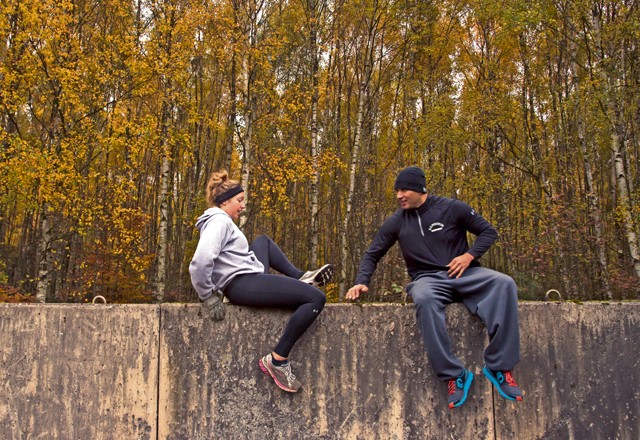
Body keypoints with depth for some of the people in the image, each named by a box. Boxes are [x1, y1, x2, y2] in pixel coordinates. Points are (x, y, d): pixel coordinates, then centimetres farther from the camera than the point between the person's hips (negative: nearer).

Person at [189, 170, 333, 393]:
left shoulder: (220, 221, 17)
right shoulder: (219, 221, -14)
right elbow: (200, 262, -28)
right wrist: (208, 297, -19)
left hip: (250, 278, 11)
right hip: (243, 285, -11)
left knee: (263, 241, 37)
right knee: (316, 298, -20)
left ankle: (301, 277, 20)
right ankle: (276, 359, -16)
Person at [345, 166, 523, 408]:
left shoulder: (452, 208, 0)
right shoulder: (396, 221, 6)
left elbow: (488, 231, 6)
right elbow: (372, 254, 14)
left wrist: (469, 255, -9)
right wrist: (362, 282, -2)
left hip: (463, 274, 0)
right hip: (428, 279, 0)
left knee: (504, 283, -30)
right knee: (424, 299, -39)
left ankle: (499, 367, -27)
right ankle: (454, 375, -31)